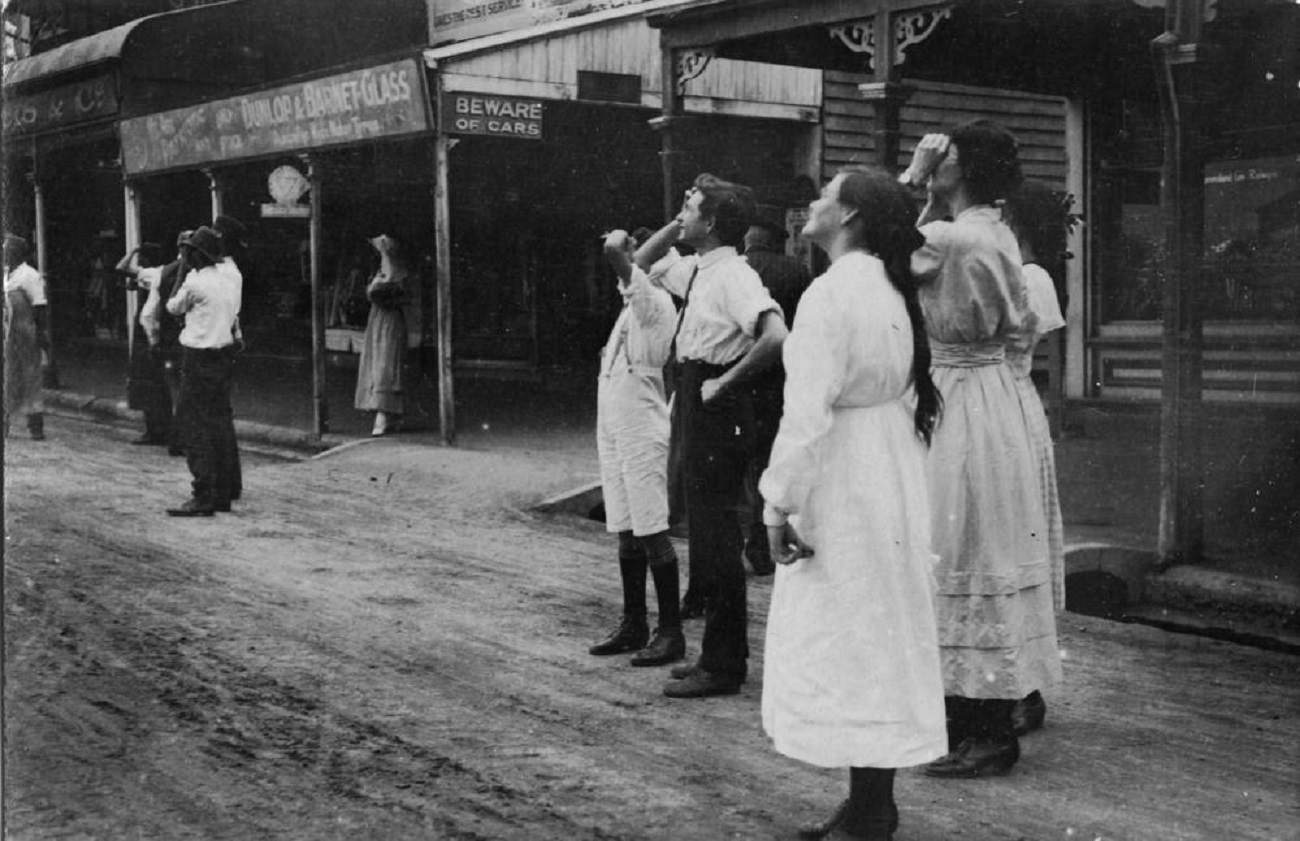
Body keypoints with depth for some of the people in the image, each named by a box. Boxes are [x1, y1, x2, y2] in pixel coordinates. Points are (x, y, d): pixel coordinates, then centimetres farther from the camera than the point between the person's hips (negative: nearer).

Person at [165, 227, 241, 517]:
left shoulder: (194, 282, -12)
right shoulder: (230, 282, 10)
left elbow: (173, 307, 5)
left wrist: (182, 273, 14)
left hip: (199, 359, -8)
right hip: (224, 356, 8)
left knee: (195, 427, -6)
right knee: (219, 425, 12)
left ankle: (203, 498, -10)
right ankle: (222, 495, 15)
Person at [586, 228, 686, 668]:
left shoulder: (655, 302, -13)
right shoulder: (631, 305, 15)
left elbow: (613, 251, -23)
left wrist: (619, 243, -7)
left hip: (641, 433, -9)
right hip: (614, 430, 9)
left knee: (651, 531, -6)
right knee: (626, 532, 13)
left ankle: (671, 632, 0)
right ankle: (633, 625, 22)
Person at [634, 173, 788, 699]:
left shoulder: (733, 276, -16)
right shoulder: (694, 270, 12)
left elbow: (776, 336, -30)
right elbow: (644, 264, 30)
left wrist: (726, 382, -21)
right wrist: (673, 228, 13)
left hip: (718, 413, -10)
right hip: (695, 405, 10)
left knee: (715, 538, -4)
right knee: (707, 536, 15)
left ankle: (723, 666, 4)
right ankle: (721, 654, 25)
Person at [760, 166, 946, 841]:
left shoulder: (832, 292, -16)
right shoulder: (891, 290, 11)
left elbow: (808, 410, -21)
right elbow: (904, 390, 11)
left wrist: (779, 500, -17)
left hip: (843, 484, -9)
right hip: (889, 476, 9)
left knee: (846, 644, -2)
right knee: (879, 642, 13)